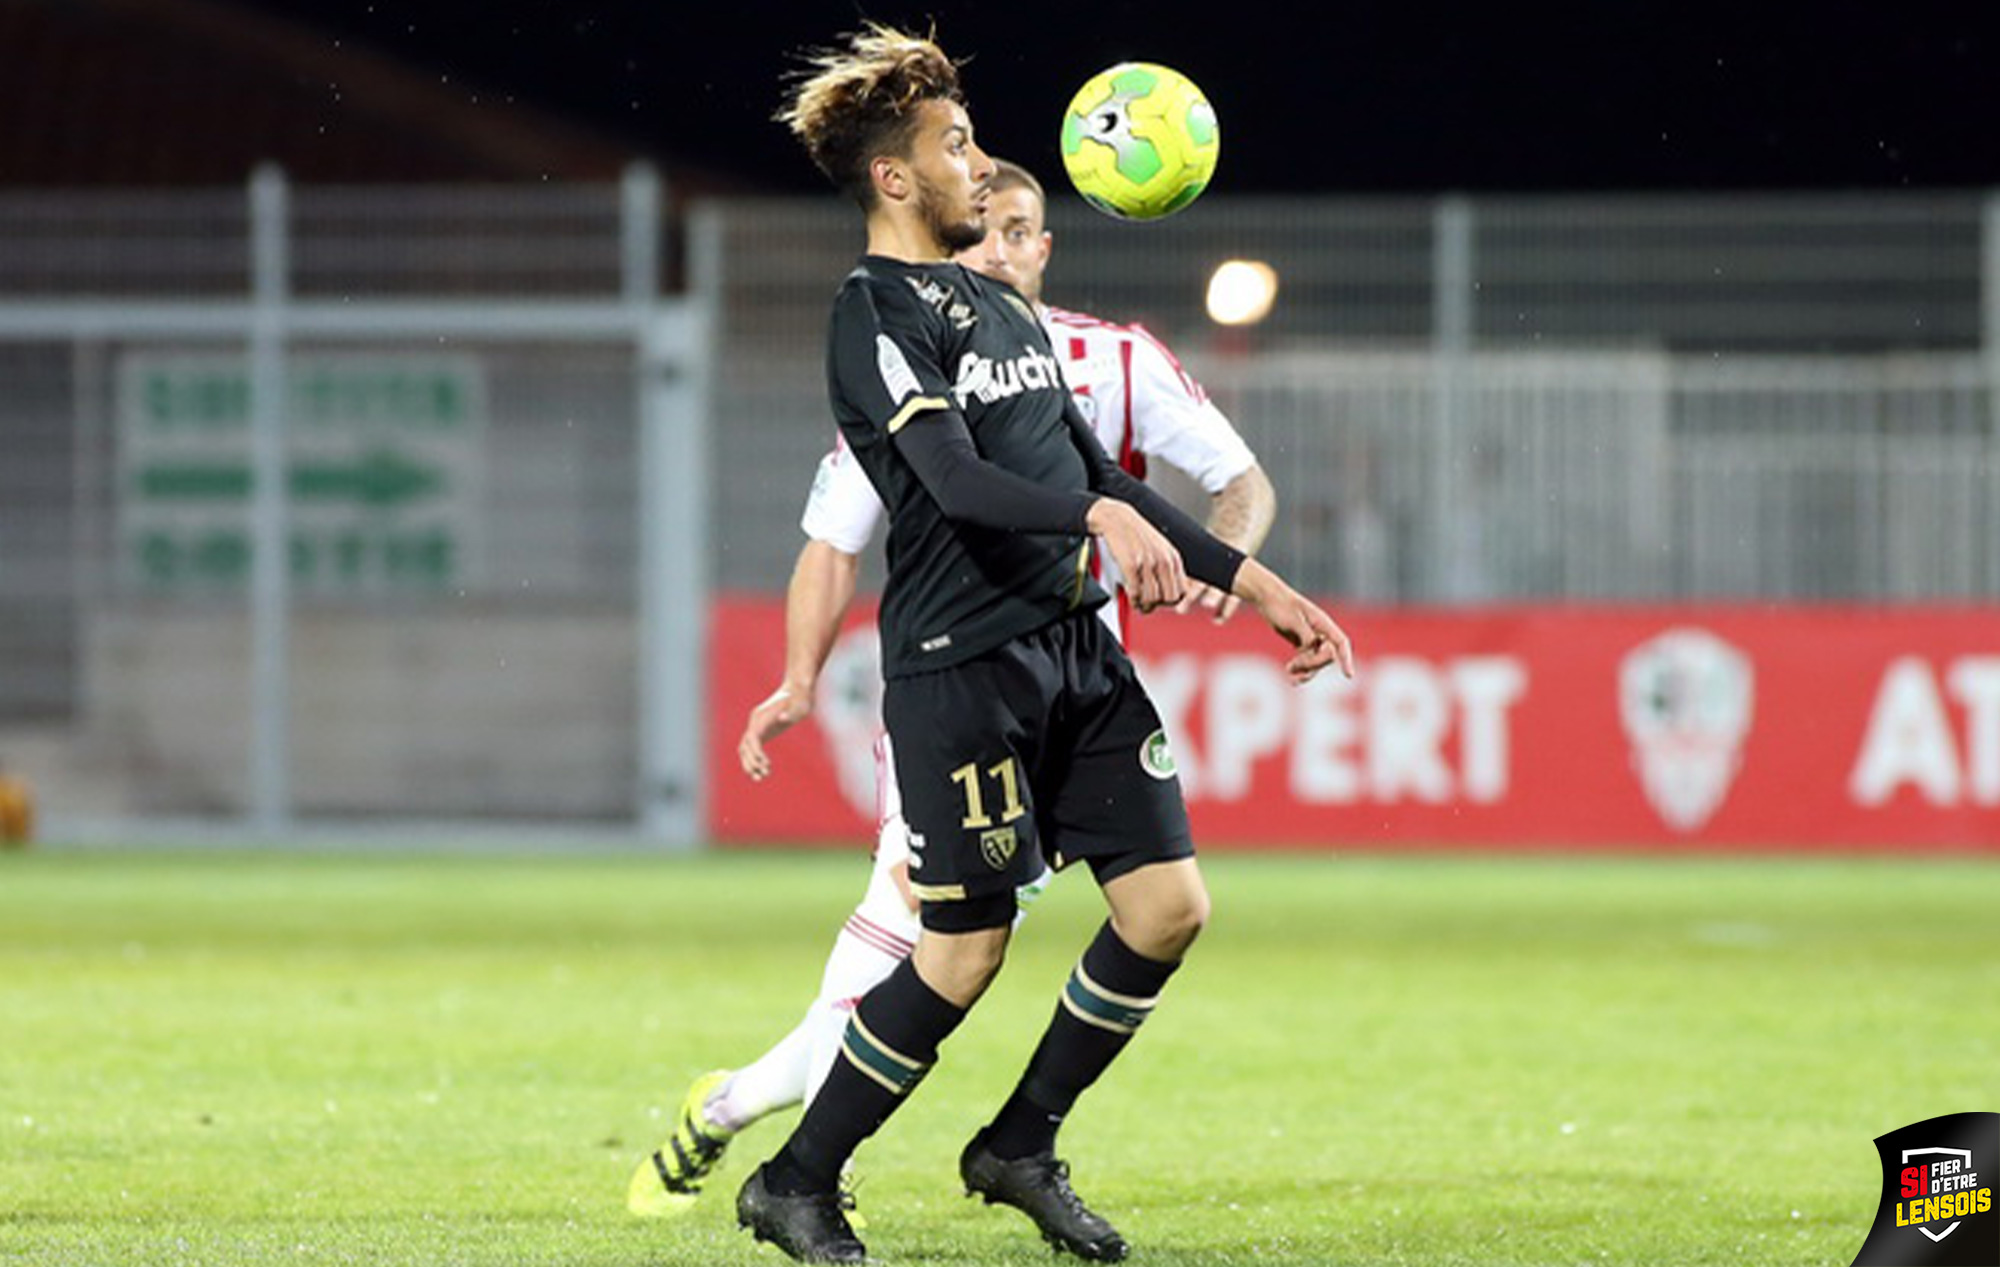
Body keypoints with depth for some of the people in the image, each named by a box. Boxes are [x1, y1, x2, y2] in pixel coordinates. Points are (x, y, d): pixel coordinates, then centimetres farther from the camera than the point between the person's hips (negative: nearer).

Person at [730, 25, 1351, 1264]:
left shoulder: (1000, 308, 20)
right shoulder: (876, 313, -8)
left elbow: (1095, 474, 23)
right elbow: (955, 478, -23)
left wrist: (1258, 584, 19)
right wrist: (1105, 518, -38)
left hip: (1075, 648, 8)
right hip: (961, 662, -8)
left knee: (1170, 903, 0)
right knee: (965, 952, -6)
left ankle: (1021, 1148, 16)